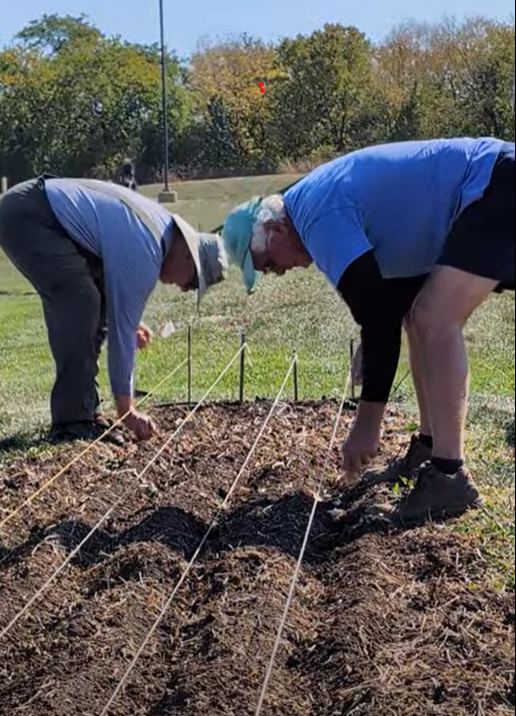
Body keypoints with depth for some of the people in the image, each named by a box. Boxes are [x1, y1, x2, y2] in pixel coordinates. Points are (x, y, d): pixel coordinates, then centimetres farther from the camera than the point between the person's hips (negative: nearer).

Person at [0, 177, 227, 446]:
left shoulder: (163, 225, 10)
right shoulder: (145, 254, -19)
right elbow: (121, 329, -15)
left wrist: (131, 322, 17)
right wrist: (126, 408, -6)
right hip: (27, 215, -11)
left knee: (83, 307, 9)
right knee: (82, 308, -16)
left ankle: (83, 412, 12)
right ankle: (73, 422, -11)